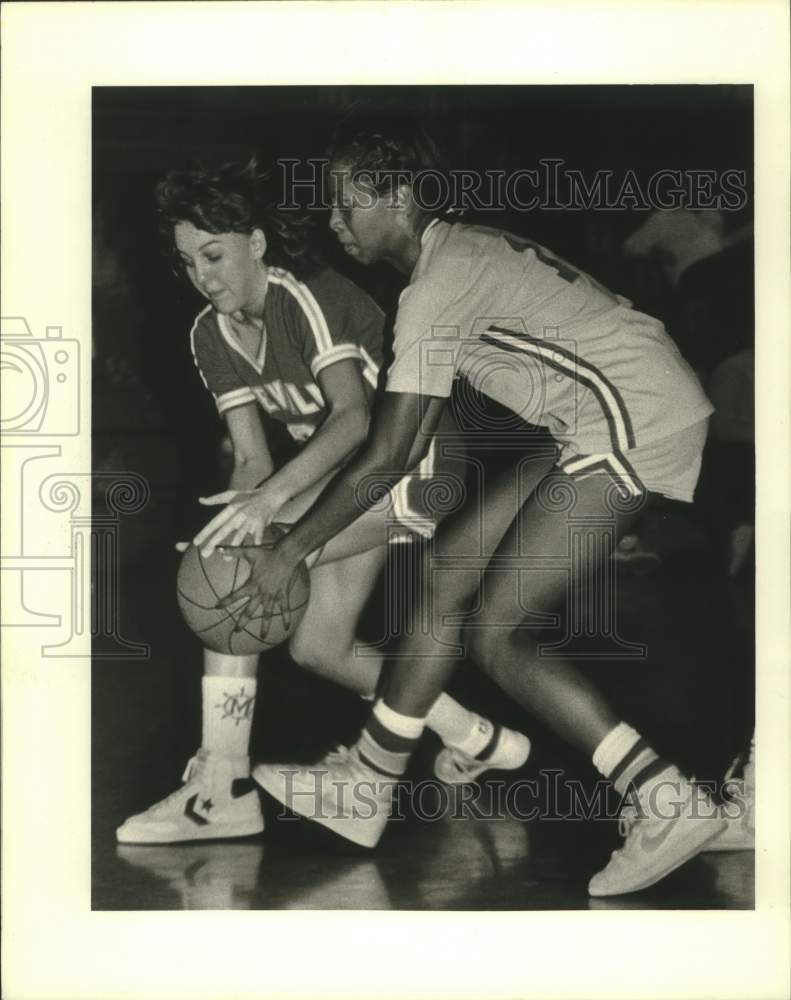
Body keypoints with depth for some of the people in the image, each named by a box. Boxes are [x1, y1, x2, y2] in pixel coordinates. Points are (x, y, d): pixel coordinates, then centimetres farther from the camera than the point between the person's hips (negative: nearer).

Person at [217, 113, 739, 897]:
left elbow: (384, 458, -16)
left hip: (635, 418, -10)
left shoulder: (436, 288, -15)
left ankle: (667, 804, -9)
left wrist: (284, 556, -7)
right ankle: (366, 786, 18)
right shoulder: (460, 248, 14)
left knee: (495, 630, -10)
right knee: (447, 568, 10)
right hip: (613, 419, 10)